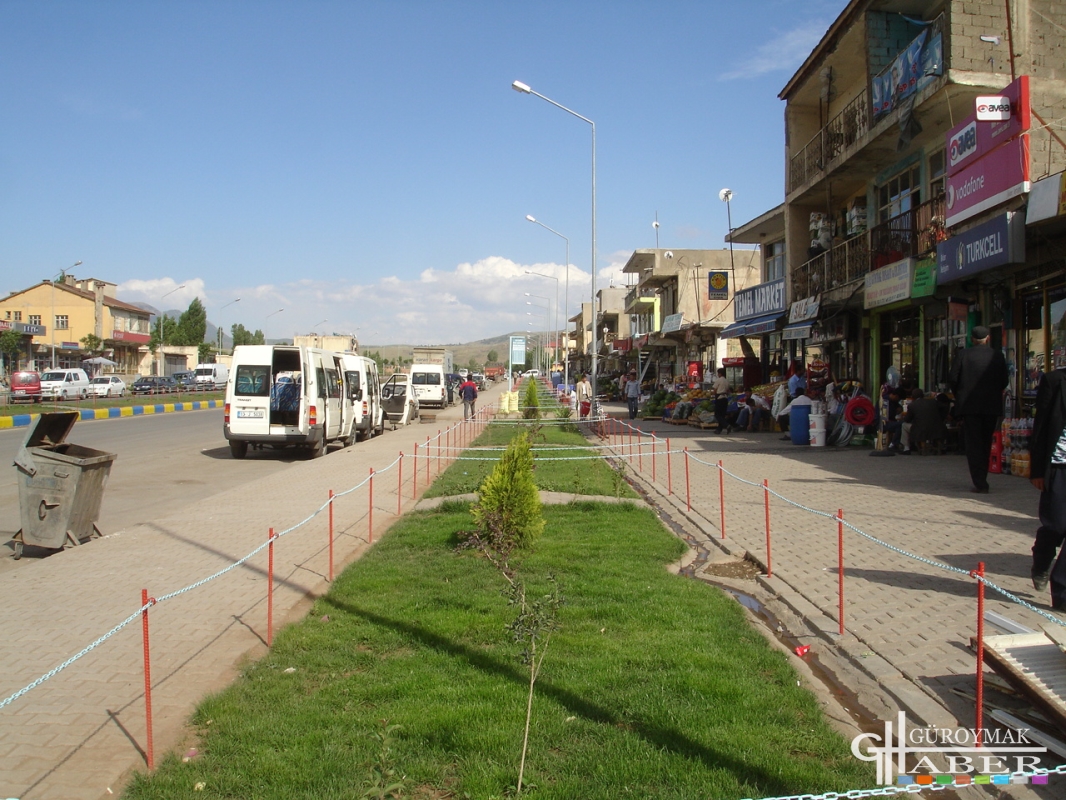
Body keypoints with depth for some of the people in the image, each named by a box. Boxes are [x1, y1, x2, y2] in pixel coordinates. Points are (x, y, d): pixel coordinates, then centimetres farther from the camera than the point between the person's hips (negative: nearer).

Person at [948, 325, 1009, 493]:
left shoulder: (963, 355, -6)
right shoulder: (997, 356, -1)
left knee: (973, 443, 0)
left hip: (969, 405, -2)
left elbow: (953, 379, -7)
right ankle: (981, 481, 21)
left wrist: (960, 395, 11)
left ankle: (980, 484, -7)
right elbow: (1004, 381, 1)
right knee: (986, 443, 15)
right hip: (992, 405, 2)